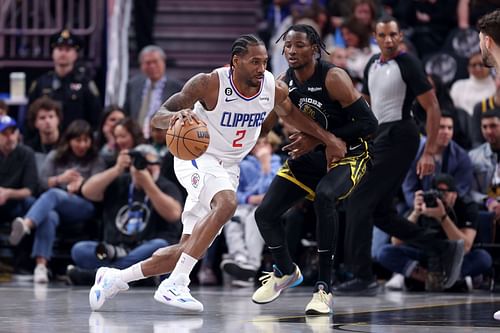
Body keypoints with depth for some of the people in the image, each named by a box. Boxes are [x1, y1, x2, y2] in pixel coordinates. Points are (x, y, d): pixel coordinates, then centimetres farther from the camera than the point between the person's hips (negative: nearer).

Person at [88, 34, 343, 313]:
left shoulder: (275, 89, -9)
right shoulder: (209, 84, -23)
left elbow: (292, 114, 15)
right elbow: (158, 117, -23)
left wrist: (329, 141, 14)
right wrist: (176, 116, -47)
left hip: (228, 168, 6)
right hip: (198, 157, -6)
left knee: (189, 248, 3)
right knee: (227, 204, -36)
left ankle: (115, 278, 18)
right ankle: (175, 285, -35)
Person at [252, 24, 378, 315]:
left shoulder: (333, 78, -24)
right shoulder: (284, 83, -6)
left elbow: (369, 124, -26)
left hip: (346, 156, -6)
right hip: (309, 156, 7)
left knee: (324, 196, -37)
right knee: (265, 213, -2)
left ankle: (324, 288, -29)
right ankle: (286, 272, 30)